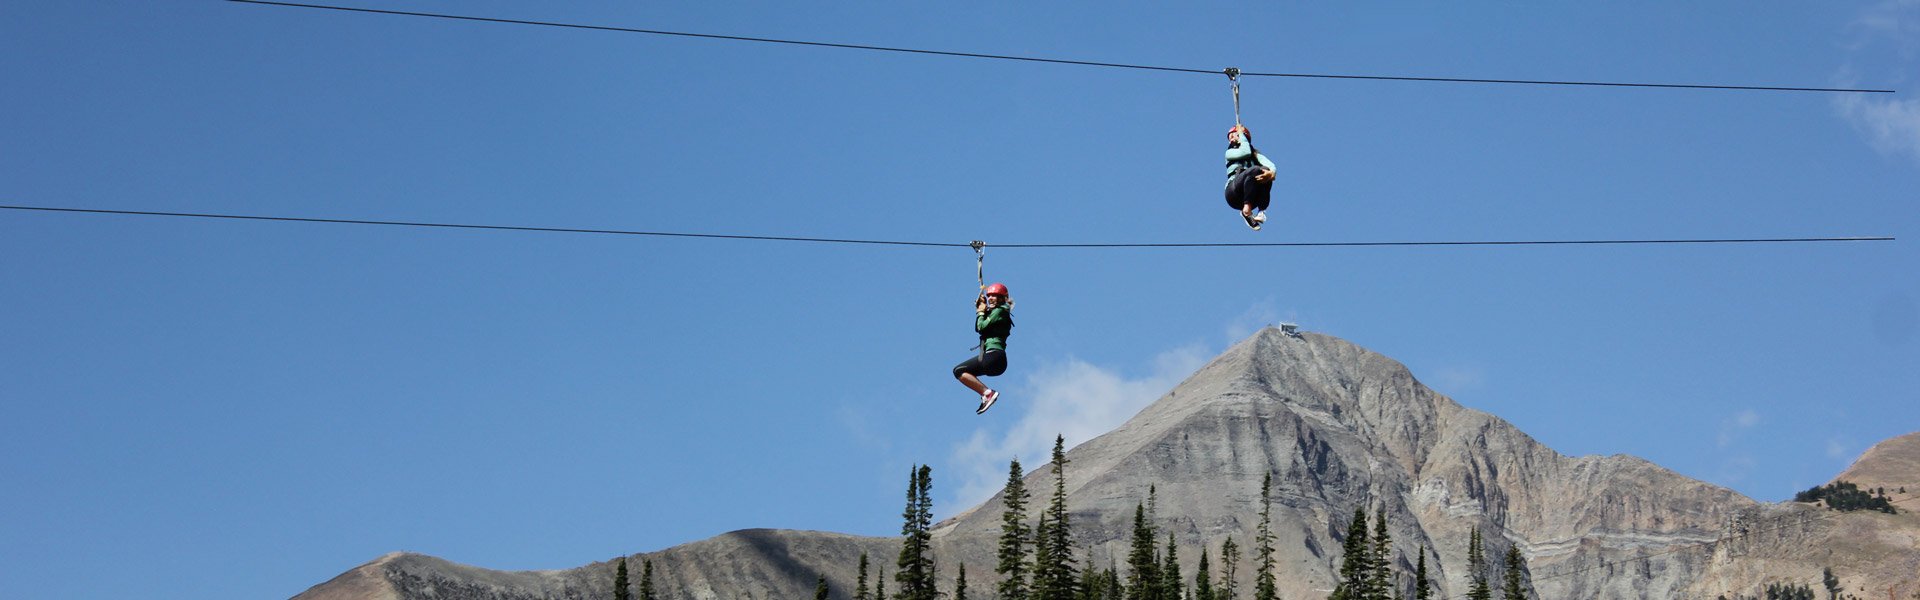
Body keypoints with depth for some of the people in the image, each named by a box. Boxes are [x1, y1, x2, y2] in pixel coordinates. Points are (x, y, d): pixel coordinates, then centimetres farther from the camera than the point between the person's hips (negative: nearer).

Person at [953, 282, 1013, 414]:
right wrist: (980, 309, 18)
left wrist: (981, 312, 4)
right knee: (962, 371, 21)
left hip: (994, 355, -10)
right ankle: (987, 396, 4)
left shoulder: (999, 311, -5)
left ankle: (987, 393, -23)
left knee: (959, 371, -15)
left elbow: (982, 327, -12)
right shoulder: (993, 312, 24)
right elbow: (978, 328, 25)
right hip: (998, 362, 10)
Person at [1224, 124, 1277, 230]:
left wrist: (1271, 172, -24)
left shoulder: (1255, 153, 21)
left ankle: (1261, 212, -30)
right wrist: (1241, 134, 6)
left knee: (1265, 170, -26)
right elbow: (1245, 152, -7)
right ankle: (1246, 210, -29)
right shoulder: (1230, 153, 18)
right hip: (1234, 192, -2)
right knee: (1255, 170, -30)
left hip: (1251, 198, 2)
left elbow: (1271, 165, -1)